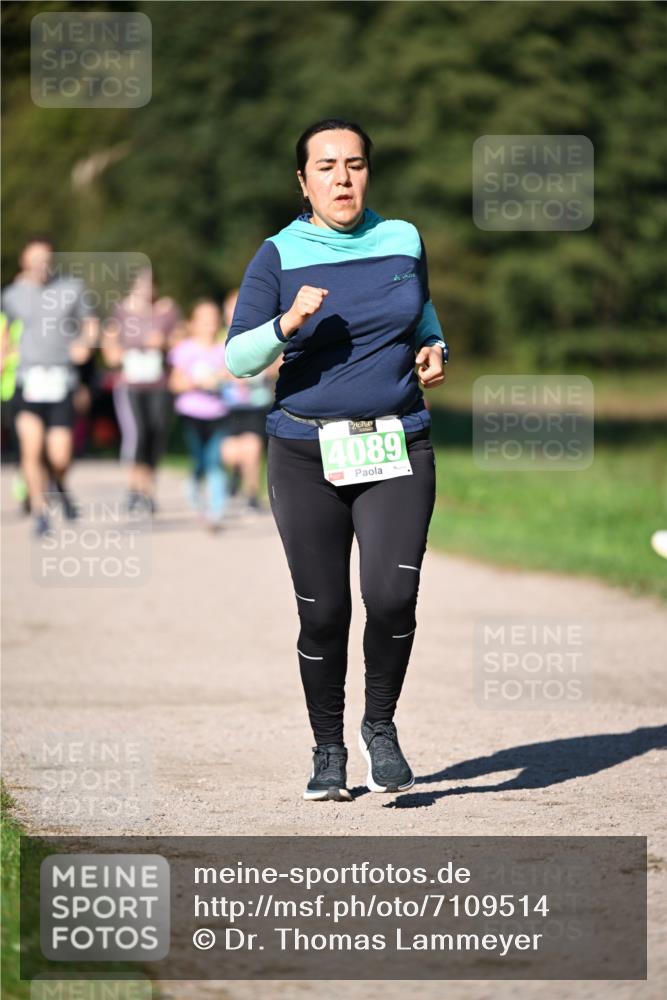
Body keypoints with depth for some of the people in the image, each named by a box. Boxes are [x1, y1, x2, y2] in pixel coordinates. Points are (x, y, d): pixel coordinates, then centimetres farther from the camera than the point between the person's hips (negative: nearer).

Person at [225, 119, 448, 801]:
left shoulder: (402, 241, 7)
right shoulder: (280, 256, -2)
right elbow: (238, 359, -7)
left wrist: (434, 349, 8)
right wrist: (288, 323, -25)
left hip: (398, 445, 1)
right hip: (307, 454, -1)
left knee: (392, 596, -16)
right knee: (323, 612, 0)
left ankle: (380, 726, 8)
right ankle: (328, 751, 20)